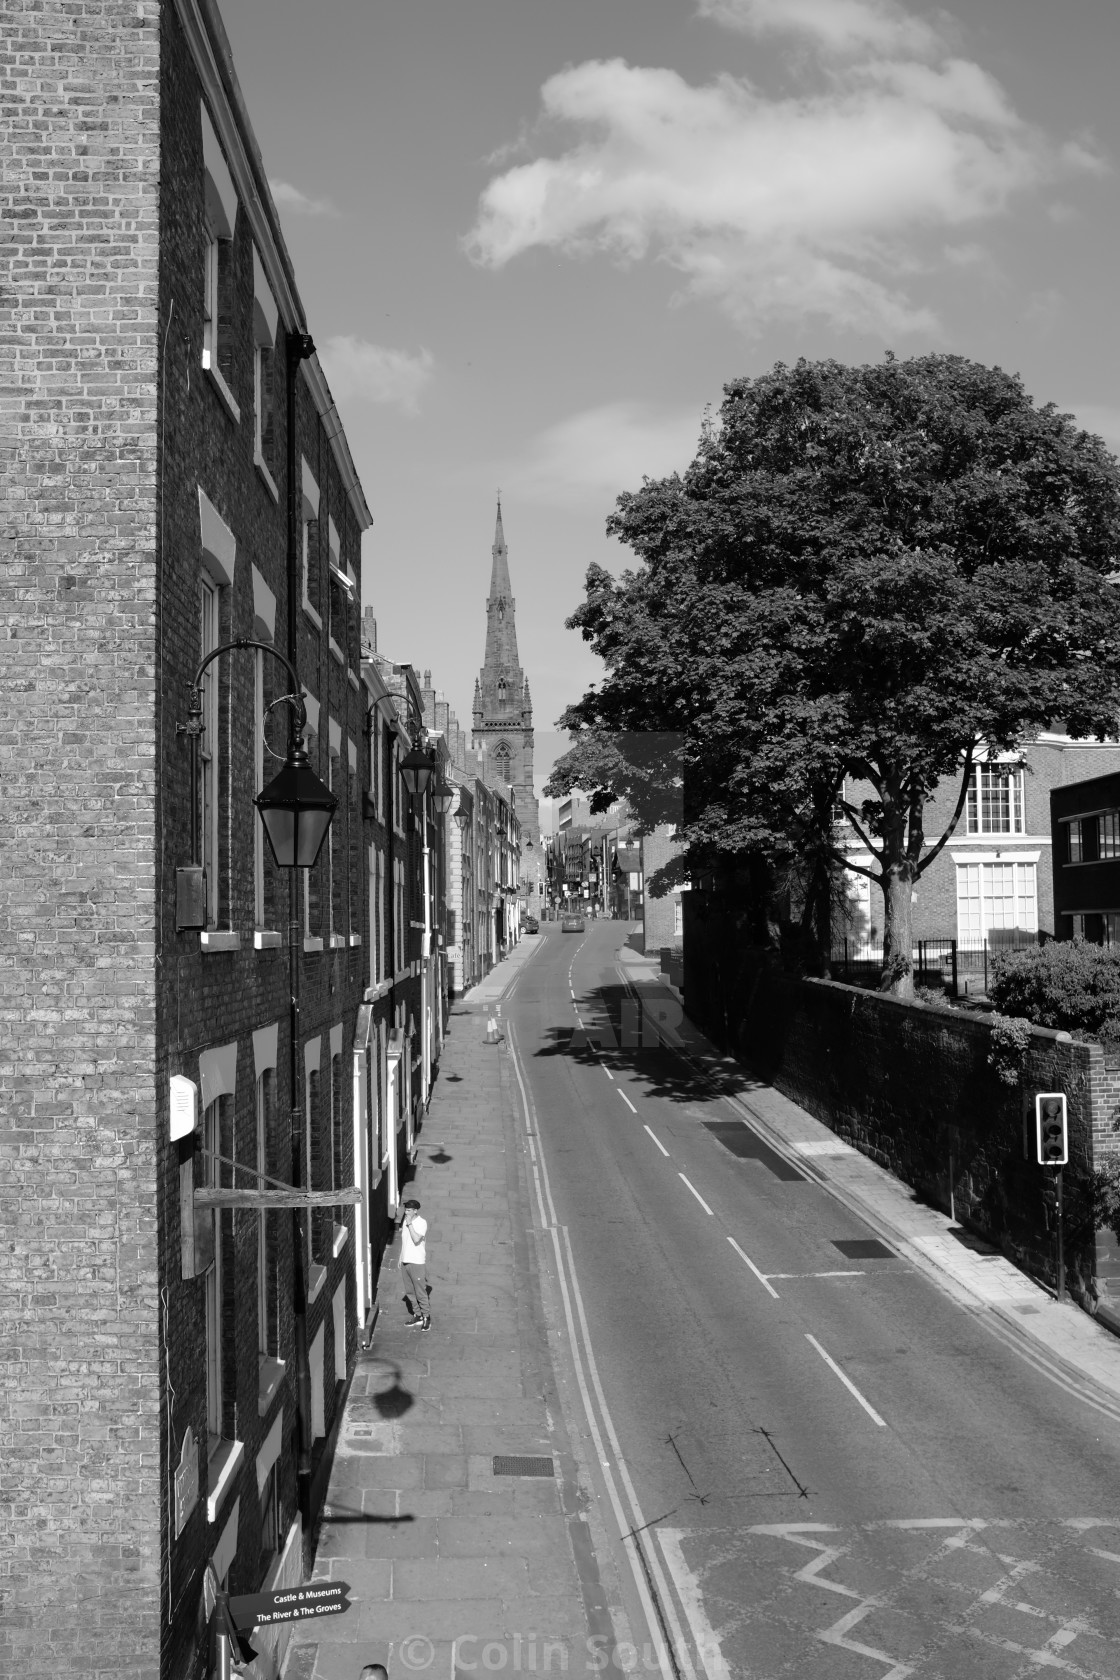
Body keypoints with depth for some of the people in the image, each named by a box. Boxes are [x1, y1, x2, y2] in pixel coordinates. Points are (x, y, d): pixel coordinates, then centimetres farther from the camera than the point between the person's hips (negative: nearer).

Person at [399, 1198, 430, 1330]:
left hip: (417, 1263, -7)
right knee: (411, 1292, 13)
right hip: (405, 1261, 7)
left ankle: (426, 1317, 9)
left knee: (420, 1292, -2)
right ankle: (417, 1315, 24)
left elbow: (416, 1240, -27)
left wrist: (409, 1224, -24)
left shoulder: (422, 1223, -14)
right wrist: (400, 1258, 17)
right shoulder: (405, 1221, 8)